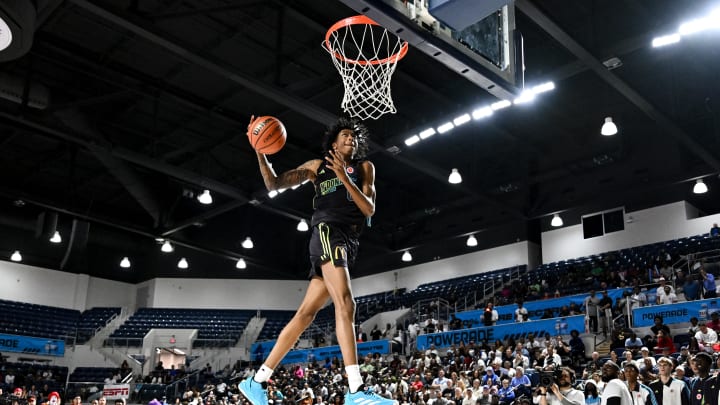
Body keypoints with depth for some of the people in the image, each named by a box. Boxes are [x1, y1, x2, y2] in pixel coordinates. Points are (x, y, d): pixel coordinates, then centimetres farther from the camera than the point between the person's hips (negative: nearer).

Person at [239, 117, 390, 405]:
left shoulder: (364, 168, 20)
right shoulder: (317, 166, 16)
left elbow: (369, 209, 6)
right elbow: (273, 183, 15)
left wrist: (345, 178, -7)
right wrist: (259, 150, 0)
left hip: (349, 243, 4)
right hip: (328, 232, -4)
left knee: (306, 314, 3)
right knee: (345, 304, -24)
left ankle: (257, 381, 12)